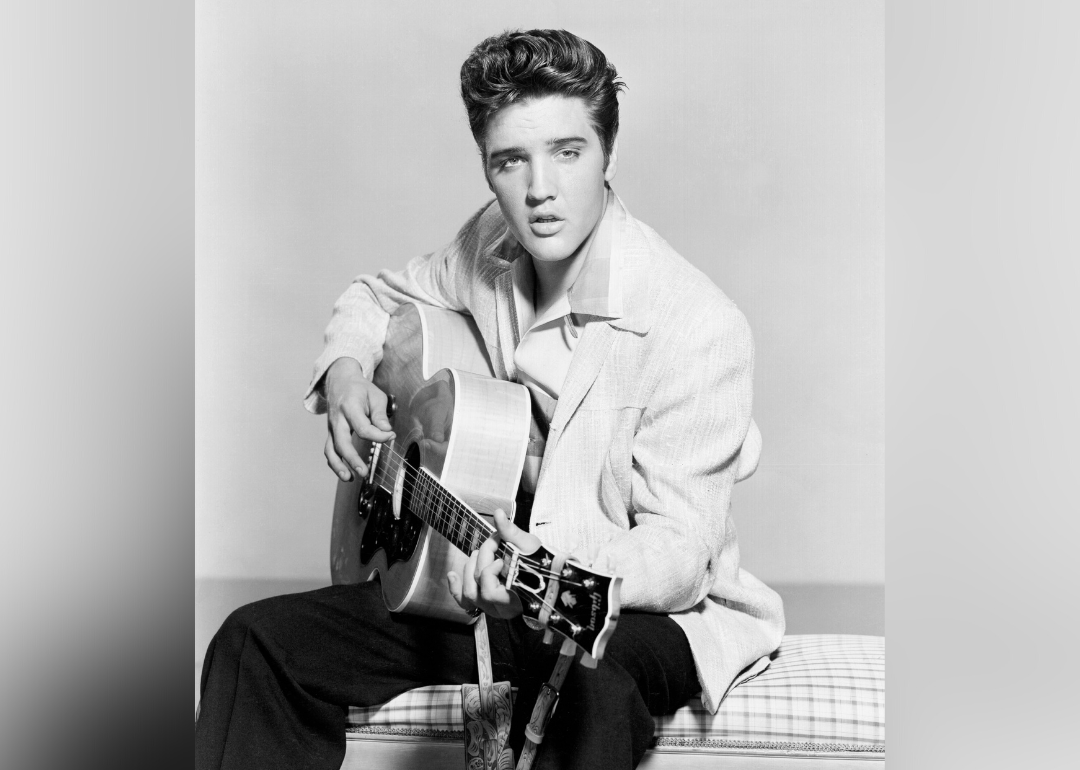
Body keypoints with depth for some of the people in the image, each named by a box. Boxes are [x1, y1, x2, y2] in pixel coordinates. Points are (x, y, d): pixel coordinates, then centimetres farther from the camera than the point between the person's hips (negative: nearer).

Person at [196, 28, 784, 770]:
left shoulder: (696, 327, -22)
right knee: (257, 643, -9)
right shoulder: (493, 247, -2)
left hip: (642, 607, -5)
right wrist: (348, 369, -2)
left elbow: (678, 548, -22)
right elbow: (378, 297, 19)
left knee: (583, 687, -42)